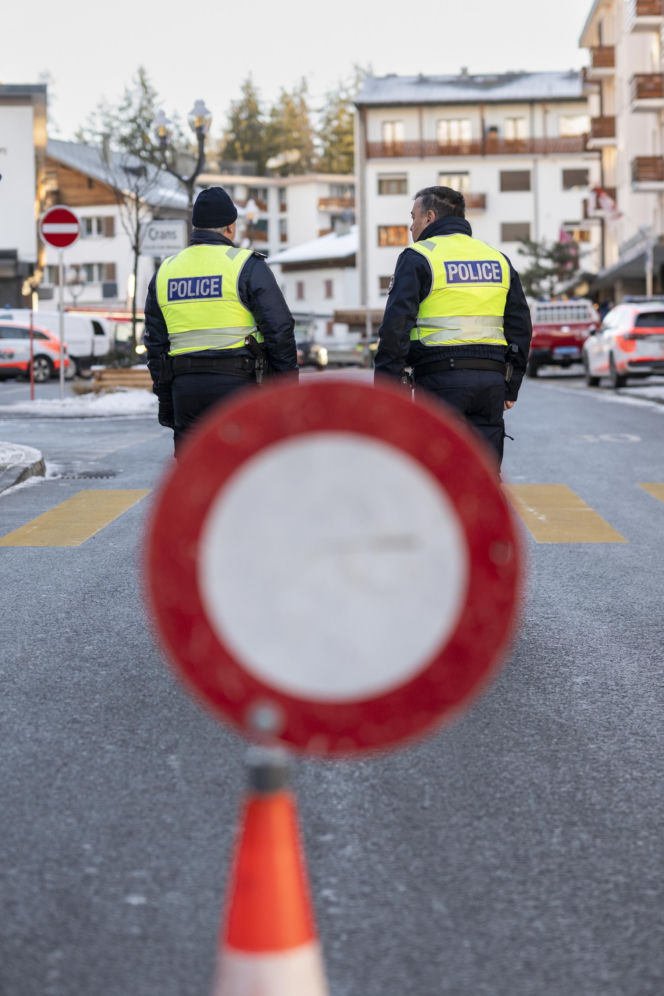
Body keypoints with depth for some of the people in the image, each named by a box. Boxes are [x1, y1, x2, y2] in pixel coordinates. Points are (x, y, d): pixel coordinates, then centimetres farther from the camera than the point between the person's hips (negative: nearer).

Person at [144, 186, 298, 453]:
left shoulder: (164, 272, 13)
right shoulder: (247, 266, -3)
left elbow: (155, 343, 15)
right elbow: (279, 330, -6)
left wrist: (165, 400, 20)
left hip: (184, 386, 4)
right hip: (235, 382, -4)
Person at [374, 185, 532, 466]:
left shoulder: (417, 257, -2)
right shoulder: (499, 259, 17)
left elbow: (396, 326, -10)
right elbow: (520, 326, 18)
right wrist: (511, 386, 22)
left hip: (441, 380, -5)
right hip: (491, 380, 5)